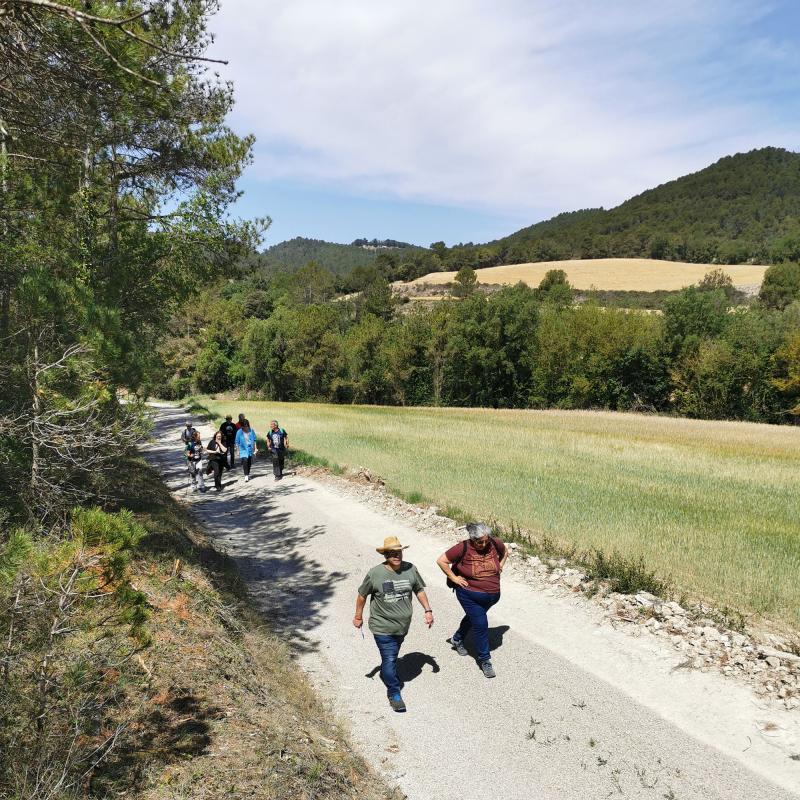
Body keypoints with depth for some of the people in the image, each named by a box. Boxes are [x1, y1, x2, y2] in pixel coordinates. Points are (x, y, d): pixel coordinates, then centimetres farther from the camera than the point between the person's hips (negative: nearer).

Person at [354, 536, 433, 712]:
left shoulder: (410, 569, -8)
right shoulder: (375, 574, -17)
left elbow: (419, 590, 8)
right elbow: (362, 595, -3)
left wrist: (428, 610, 5)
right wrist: (358, 616, 5)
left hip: (403, 625, 4)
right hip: (383, 627, -4)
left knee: (392, 656, 21)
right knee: (390, 659, -4)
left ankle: (386, 675, 48)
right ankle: (394, 694, 11)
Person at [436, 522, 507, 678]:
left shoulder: (494, 543, -10)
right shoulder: (463, 548, -22)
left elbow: (505, 551, 14)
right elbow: (441, 561, -17)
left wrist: (500, 566, 4)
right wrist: (454, 578, -16)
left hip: (492, 594, 5)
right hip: (470, 595, -5)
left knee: (473, 617, 25)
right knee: (480, 624, -7)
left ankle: (457, 639, 50)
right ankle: (484, 660, 10)